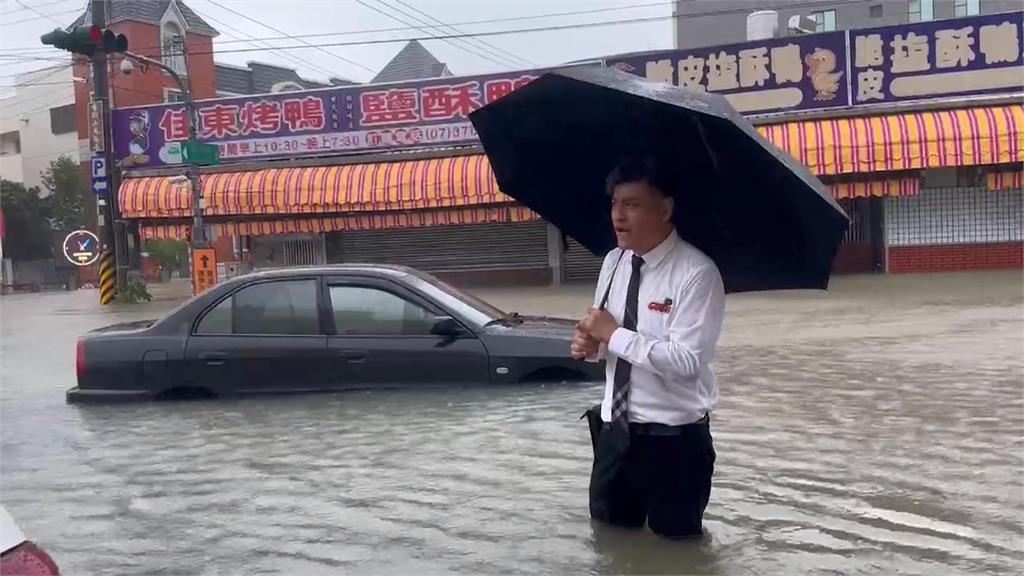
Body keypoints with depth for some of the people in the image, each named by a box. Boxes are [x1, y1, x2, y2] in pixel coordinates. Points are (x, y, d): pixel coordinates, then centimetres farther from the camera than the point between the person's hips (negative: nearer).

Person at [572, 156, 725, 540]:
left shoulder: (696, 273, -18)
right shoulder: (613, 263, 5)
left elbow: (687, 360, -25)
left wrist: (614, 334, -21)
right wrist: (590, 344, -8)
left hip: (674, 437, -6)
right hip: (615, 429, 7)